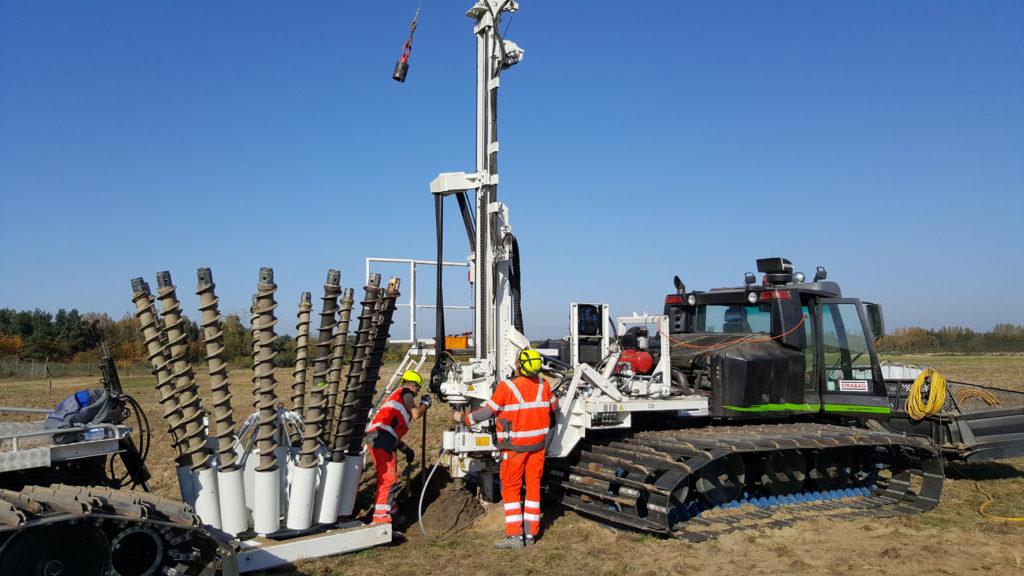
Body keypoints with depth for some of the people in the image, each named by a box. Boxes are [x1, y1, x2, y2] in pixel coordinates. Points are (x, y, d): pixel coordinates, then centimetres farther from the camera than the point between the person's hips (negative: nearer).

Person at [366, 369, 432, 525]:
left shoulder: (395, 395, 34)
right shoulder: (405, 392, 6)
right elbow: (415, 414, -8)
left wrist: (404, 448, 36)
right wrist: (425, 403, 12)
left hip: (374, 436, 10)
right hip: (382, 436, -10)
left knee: (386, 477, 21)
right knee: (388, 478, -13)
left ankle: (390, 511, 33)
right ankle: (381, 519, -17)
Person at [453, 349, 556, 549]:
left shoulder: (506, 387, -17)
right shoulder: (543, 385, -2)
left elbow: (488, 411, -11)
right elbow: (553, 408, 14)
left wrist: (464, 418, 4)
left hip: (515, 446, -4)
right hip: (538, 444, 5)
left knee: (511, 489, 4)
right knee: (533, 486, 11)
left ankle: (515, 535, 2)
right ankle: (531, 532, 16)